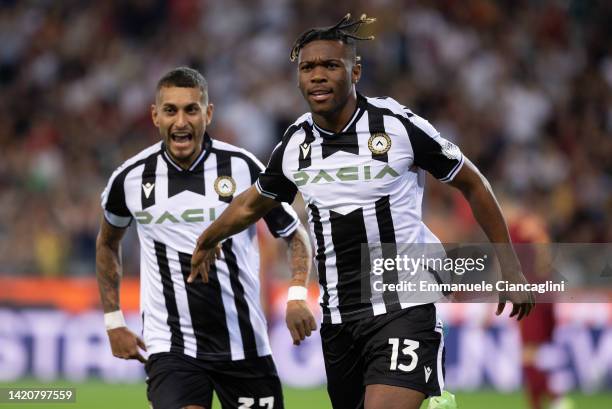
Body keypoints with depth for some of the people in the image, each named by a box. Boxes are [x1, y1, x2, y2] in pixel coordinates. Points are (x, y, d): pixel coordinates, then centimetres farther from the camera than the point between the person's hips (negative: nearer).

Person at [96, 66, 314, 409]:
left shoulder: (242, 167, -4)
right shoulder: (131, 178, -1)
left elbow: (296, 235, 7)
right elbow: (108, 242, 20)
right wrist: (113, 320, 16)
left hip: (245, 347, 1)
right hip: (170, 349, -1)